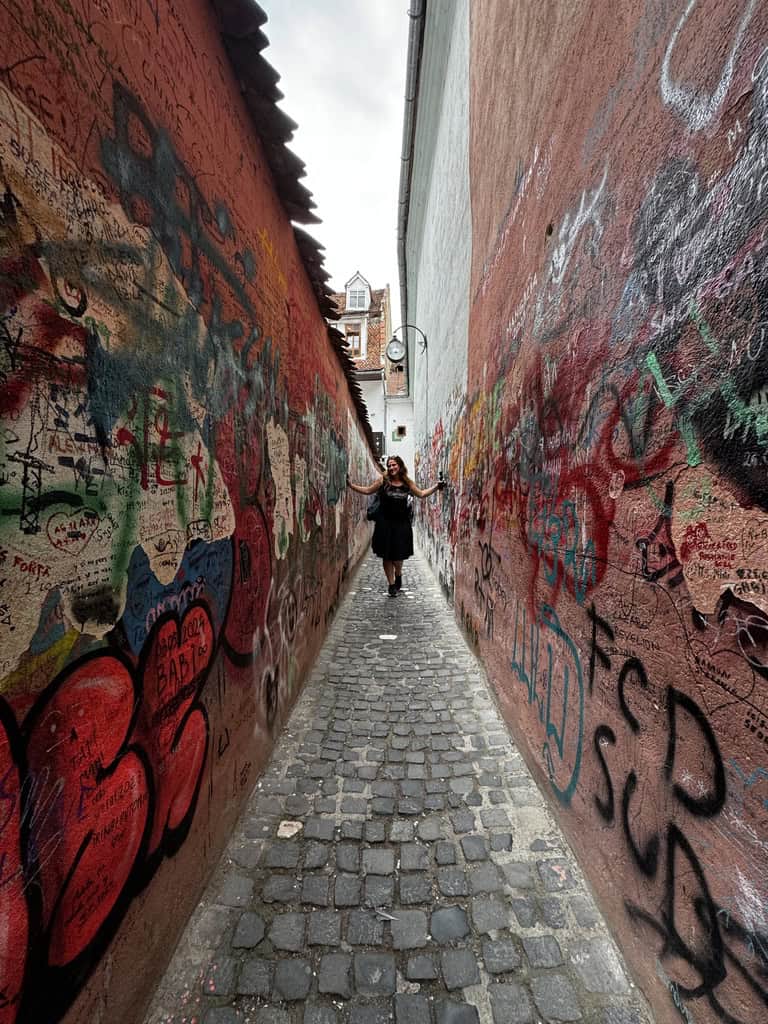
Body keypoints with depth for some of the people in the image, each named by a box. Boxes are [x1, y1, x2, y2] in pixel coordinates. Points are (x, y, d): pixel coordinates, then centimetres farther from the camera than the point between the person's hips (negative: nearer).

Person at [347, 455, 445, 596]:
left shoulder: (407, 483, 5)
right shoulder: (383, 481, 0)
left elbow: (421, 494, 14)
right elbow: (367, 490, 7)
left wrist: (436, 487, 8)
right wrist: (351, 485, 1)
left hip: (401, 524, 1)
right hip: (385, 523, -1)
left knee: (398, 555, 2)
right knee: (386, 555, 4)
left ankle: (398, 574, 37)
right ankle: (391, 584, 21)